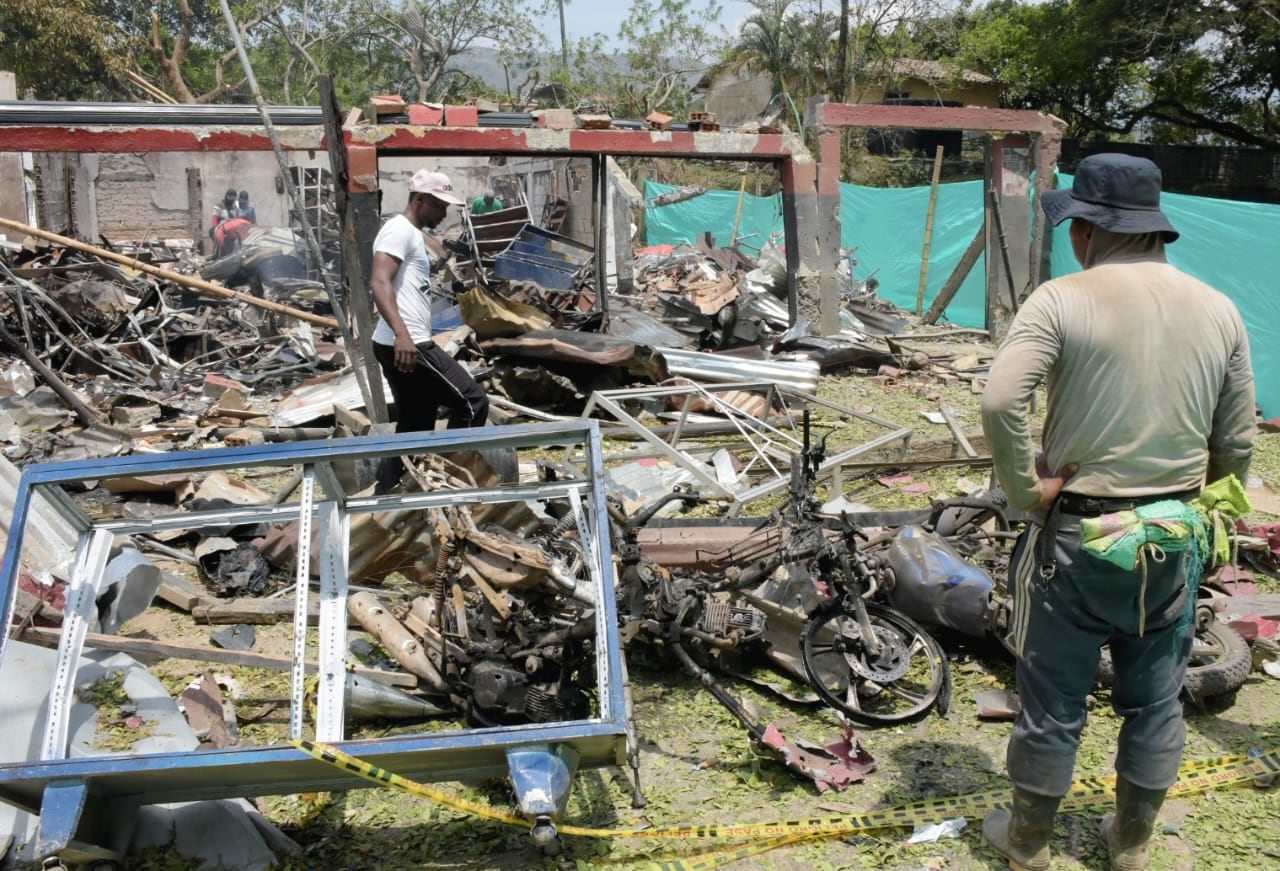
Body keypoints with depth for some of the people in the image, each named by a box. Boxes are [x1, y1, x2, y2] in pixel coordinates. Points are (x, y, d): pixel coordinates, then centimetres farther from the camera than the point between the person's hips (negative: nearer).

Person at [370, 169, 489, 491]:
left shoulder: (411, 234, 23)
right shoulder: (400, 230, -9)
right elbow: (379, 282, -23)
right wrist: (401, 333, -36)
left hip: (409, 345, 11)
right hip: (406, 346, -11)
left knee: (414, 427, 13)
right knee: (473, 402, -6)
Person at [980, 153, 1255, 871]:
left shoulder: (1062, 301, -14)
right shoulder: (1219, 310, 0)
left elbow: (1001, 402, -27)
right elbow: (1237, 445, 3)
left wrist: (1027, 488, -14)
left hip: (1078, 535, -4)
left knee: (1054, 701, 11)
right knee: (1157, 700, 19)